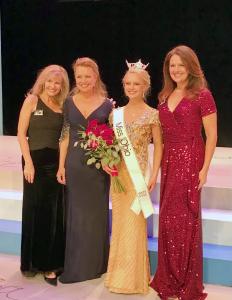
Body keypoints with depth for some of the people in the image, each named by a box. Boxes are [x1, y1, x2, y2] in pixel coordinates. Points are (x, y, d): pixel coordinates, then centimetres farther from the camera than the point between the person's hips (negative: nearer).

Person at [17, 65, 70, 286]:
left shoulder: (63, 105, 8)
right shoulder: (32, 100, -1)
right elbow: (21, 133, -5)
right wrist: (28, 162, -13)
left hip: (56, 162, 3)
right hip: (36, 160, -3)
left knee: (55, 212, 6)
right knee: (34, 210, 5)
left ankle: (50, 262, 18)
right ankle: (31, 261, 20)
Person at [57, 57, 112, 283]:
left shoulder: (107, 104, -1)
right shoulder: (69, 102, 5)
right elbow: (65, 136, 5)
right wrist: (61, 165, 1)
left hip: (98, 166, -1)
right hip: (74, 164, 2)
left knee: (96, 214, 7)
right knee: (76, 215, 8)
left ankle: (94, 264, 22)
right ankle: (75, 266, 21)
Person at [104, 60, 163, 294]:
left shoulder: (151, 114, -5)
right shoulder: (116, 114, 8)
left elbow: (158, 146, -5)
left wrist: (154, 174, -12)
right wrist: (107, 161, -4)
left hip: (138, 173, -5)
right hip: (118, 173, 5)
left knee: (134, 224, 0)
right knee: (120, 222, 12)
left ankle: (134, 277, 13)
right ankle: (119, 273, 26)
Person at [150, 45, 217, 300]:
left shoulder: (202, 95, -8)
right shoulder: (165, 96, 11)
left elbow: (211, 135, -9)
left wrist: (204, 169, -13)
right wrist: (162, 163, 9)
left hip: (190, 161, -6)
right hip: (168, 161, 6)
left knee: (186, 220, 1)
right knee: (168, 220, 11)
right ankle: (169, 280, 26)